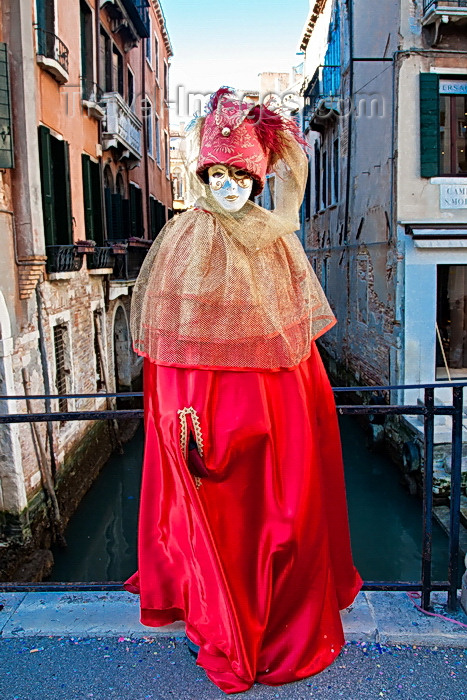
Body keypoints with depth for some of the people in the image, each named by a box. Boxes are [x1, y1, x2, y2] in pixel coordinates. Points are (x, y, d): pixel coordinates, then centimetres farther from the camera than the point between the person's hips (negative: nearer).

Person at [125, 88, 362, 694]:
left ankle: (290, 622, 33)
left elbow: (298, 328, 13)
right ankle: (230, 637, 27)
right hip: (214, 399, -4)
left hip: (279, 398, 4)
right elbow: (173, 336, -9)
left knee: (287, 505, 12)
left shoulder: (277, 235, 8)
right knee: (223, 517, 7)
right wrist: (182, 407, -13)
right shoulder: (185, 237, -4)